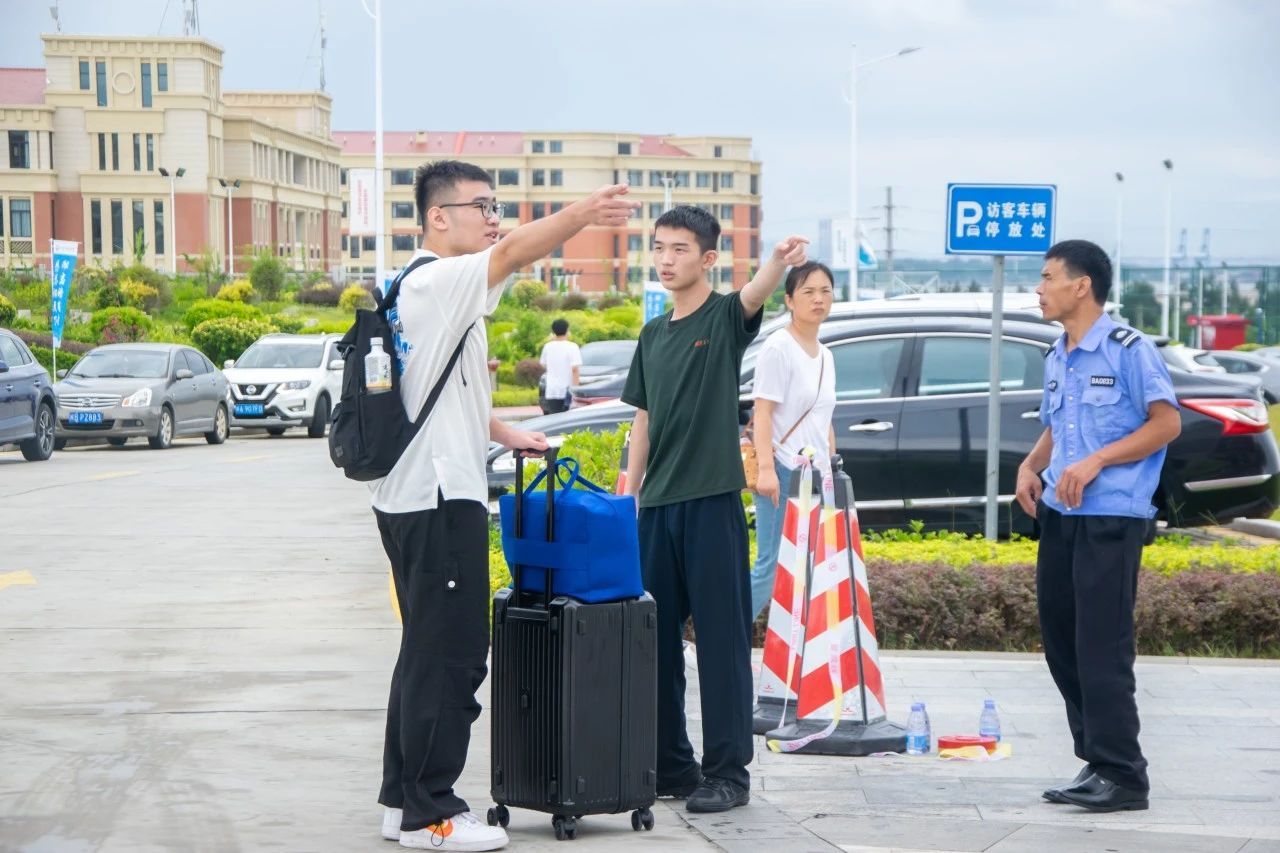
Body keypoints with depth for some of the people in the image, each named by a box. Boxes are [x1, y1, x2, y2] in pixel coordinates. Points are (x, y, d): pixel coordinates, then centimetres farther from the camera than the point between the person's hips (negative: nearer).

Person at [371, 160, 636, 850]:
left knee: (427, 653, 15)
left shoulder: (414, 291, 19)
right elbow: (514, 253, -30)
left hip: (410, 499, 11)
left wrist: (506, 433, 22)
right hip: (440, 497, -11)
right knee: (450, 656, -6)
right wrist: (583, 212, -43)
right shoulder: (436, 282, -12)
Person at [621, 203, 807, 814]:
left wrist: (780, 260, -49)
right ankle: (670, 763, 19)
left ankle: (728, 772, 0)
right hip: (658, 505, 6)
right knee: (655, 636, 9)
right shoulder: (653, 334, 15)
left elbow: (755, 294, -27)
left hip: (712, 500, -6)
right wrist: (628, 495, 13)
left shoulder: (725, 318, -3)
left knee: (722, 638, -4)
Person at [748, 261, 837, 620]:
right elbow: (762, 412, -14)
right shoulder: (778, 348, -7)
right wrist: (766, 468, -23)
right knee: (772, 566, -12)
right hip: (784, 475, -8)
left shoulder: (824, 355, 17)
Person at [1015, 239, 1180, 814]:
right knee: (1060, 642, 9)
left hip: (1111, 518, -8)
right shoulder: (1055, 359, 15)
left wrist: (1096, 462, -19)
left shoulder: (1128, 350, -8)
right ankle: (1096, 761, 18)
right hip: (1059, 516, 8)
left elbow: (1167, 422, -11)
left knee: (1101, 647, -10)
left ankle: (1122, 776, -4)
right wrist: (1030, 466, 5)